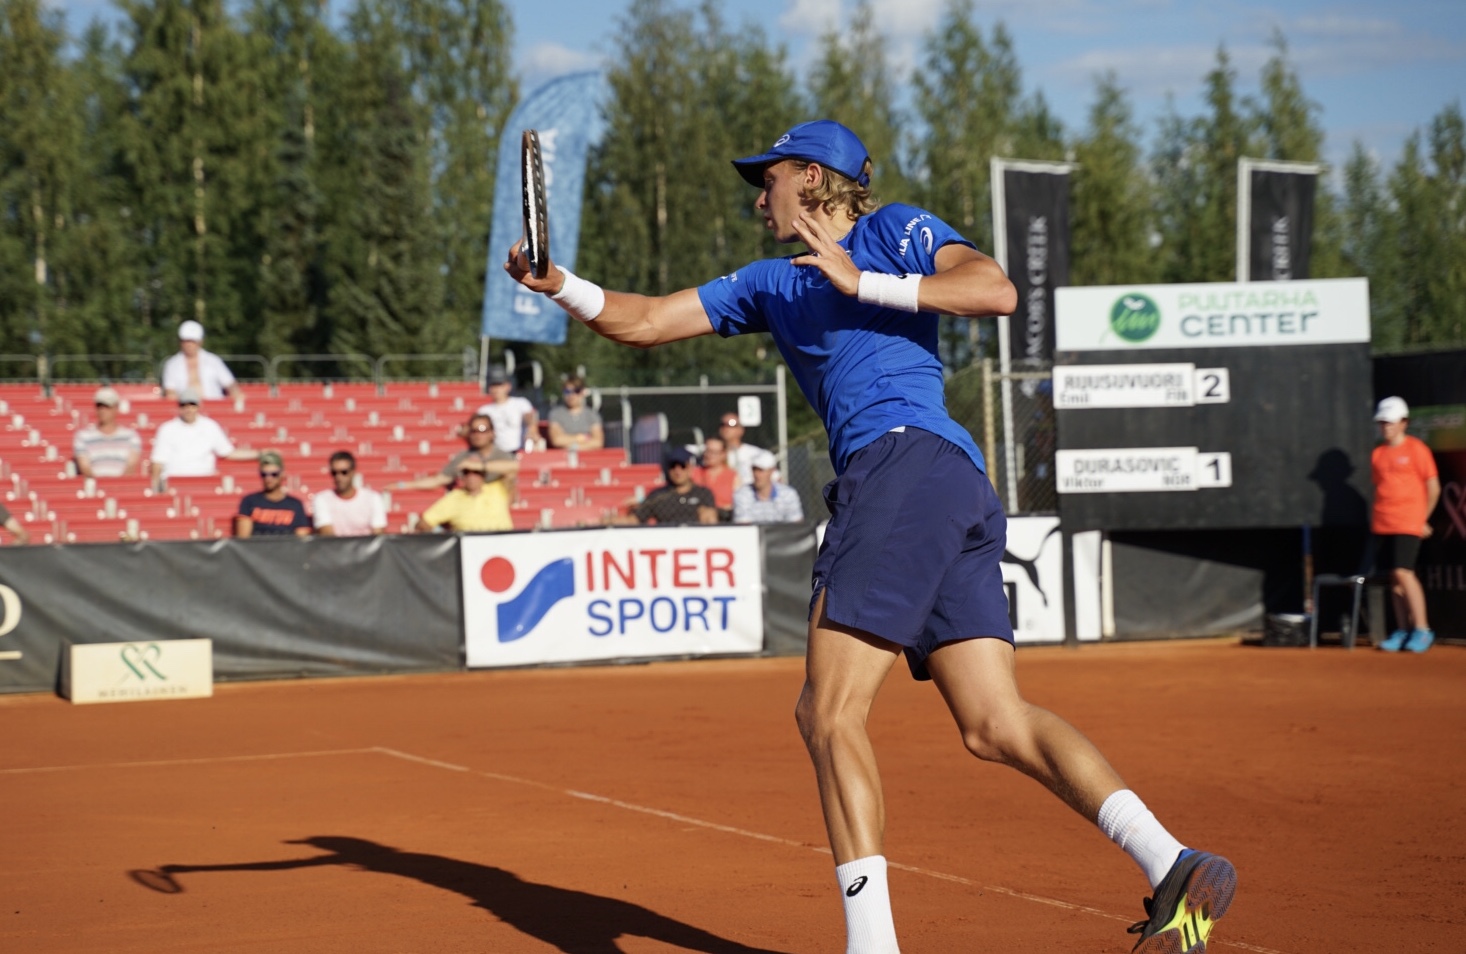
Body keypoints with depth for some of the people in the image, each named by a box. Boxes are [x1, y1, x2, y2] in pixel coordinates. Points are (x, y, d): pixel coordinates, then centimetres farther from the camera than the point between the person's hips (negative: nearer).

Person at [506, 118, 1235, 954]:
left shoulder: (894, 231, 10)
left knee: (829, 713, -10)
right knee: (995, 727, -3)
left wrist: (863, 284, -5)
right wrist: (561, 286, 12)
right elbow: (642, 323, 28)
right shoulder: (770, 286, 31)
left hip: (908, 458, -8)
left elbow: (996, 292, -5)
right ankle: (1173, 869, -15)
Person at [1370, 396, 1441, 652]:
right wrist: (1375, 516, 10)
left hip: (1408, 523, -6)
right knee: (1394, 577, 4)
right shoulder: (1377, 454, 13)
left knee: (1403, 572, -16)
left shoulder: (1416, 449, -3)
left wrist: (1423, 519, 2)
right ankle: (1402, 631, 10)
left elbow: (1433, 488, -1)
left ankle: (1422, 630, -11)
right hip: (1382, 524, 6)